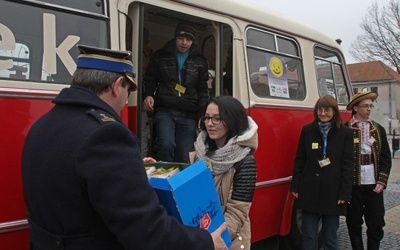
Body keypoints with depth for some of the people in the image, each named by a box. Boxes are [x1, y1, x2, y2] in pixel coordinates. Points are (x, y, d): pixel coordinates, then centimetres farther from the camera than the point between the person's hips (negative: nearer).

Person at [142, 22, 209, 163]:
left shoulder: (200, 62, 13)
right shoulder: (160, 56, 11)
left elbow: (203, 90, 12)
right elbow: (150, 80, 14)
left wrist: (203, 116, 1)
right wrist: (148, 95, -8)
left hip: (189, 115, 1)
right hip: (165, 111, -1)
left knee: (184, 158, 0)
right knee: (166, 145, -26)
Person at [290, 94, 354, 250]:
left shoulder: (345, 133, 0)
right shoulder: (307, 130, 4)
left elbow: (348, 165, -3)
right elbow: (299, 160, 5)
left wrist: (345, 193, -8)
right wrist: (295, 186, 1)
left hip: (333, 192, -1)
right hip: (309, 191, 1)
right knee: (308, 237, 9)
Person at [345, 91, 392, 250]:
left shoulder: (379, 130, 9)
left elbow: (386, 157, 8)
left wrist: (382, 181, -2)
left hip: (374, 184, 3)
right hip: (353, 184, -3)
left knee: (376, 223, 6)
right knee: (354, 222, 8)